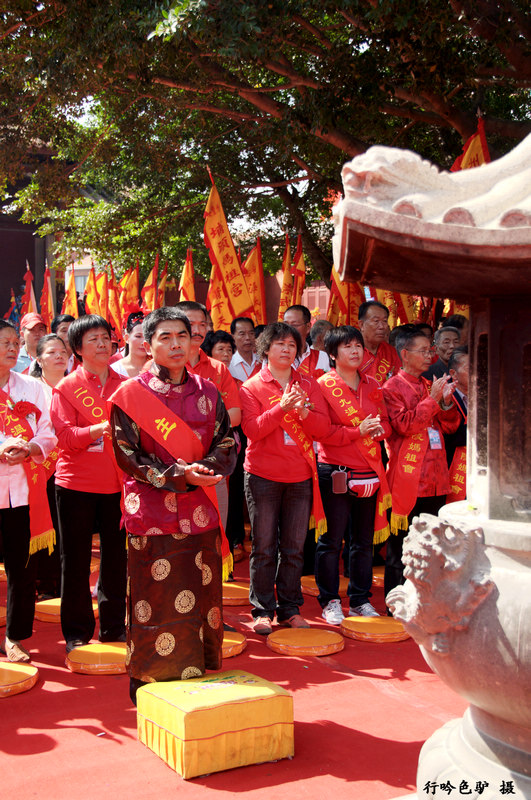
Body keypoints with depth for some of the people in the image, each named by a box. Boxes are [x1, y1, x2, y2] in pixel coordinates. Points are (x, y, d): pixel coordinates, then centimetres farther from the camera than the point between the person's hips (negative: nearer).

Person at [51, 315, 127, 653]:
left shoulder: (125, 385, 6)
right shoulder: (66, 387, -2)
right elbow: (65, 436, -12)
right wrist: (99, 429, -28)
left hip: (116, 483, 2)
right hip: (76, 483, -2)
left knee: (116, 557, 8)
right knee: (76, 561, 5)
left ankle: (114, 626, 23)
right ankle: (77, 631, 18)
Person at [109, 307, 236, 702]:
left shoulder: (207, 392, 9)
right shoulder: (130, 395, -2)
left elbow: (227, 444, 6)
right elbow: (128, 456, -7)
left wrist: (204, 469, -15)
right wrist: (179, 475, -18)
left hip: (200, 511, 4)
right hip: (152, 512, -3)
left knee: (202, 596, 9)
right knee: (156, 601, 1)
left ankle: (202, 680, 23)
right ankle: (153, 687, 15)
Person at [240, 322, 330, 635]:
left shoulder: (308, 385, 9)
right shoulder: (251, 387, 1)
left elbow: (324, 428, 2)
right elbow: (252, 429, -12)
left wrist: (304, 411, -17)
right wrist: (282, 408, -23)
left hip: (300, 477, 3)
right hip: (263, 476, -3)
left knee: (294, 548, 8)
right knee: (264, 547, 1)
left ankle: (290, 608, 18)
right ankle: (263, 609, 11)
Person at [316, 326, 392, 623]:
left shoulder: (372, 386, 14)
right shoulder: (323, 386, -4)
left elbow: (386, 421, 16)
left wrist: (378, 429, -6)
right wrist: (358, 432, -18)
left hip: (369, 473, 5)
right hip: (335, 473, -5)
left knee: (364, 540, 11)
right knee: (331, 540, 0)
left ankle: (361, 599, 23)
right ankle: (330, 601, 13)